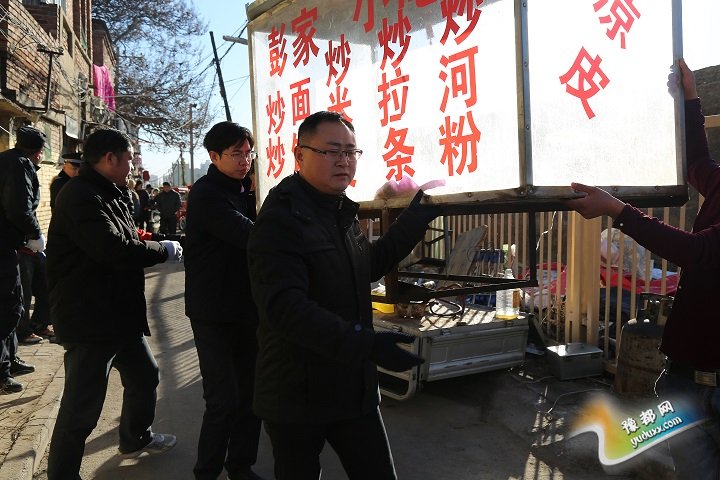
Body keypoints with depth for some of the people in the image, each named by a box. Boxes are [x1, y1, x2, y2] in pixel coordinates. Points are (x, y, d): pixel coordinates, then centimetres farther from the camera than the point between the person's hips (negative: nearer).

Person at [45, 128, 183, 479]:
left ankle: (136, 438, 45)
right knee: (81, 408, -2)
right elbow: (114, 249, -29)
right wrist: (165, 249, -16)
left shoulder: (106, 195, 16)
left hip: (120, 314, 11)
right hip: (89, 320, -11)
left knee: (144, 376, 24)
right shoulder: (82, 196, -19)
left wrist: (147, 245, 2)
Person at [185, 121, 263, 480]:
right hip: (214, 313, -7)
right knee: (224, 400, -5)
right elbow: (249, 236, -26)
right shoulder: (206, 194, -14)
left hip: (246, 308, 7)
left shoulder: (242, 190, 12)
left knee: (251, 392, 10)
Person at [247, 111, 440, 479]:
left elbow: (369, 266, 23)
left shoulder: (343, 212, 10)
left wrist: (414, 220, 16)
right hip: (297, 395, -7)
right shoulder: (280, 219, -18)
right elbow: (284, 307, -29)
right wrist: (365, 343, -37)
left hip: (355, 389, 7)